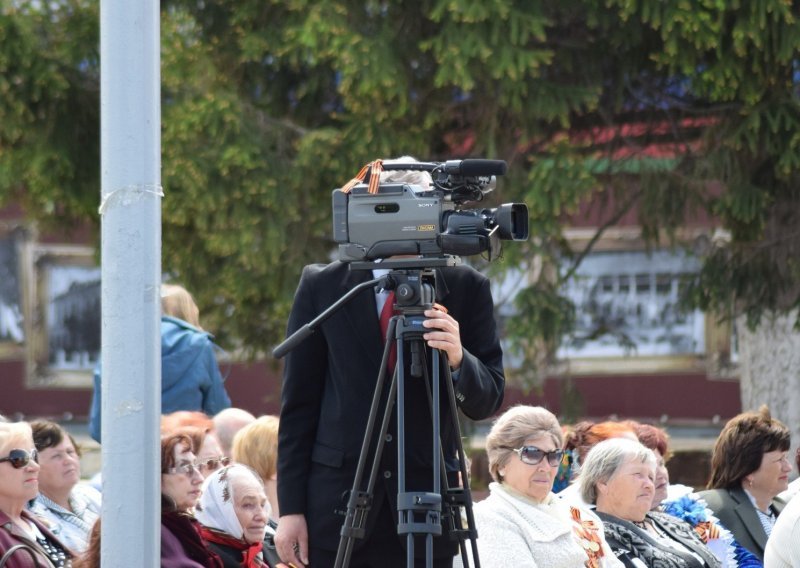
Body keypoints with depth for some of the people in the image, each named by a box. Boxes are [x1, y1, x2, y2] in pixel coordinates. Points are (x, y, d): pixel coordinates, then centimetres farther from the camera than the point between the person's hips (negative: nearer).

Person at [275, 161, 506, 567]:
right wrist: (290, 507, 2)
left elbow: (488, 401, 4)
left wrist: (458, 361, -18)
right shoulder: (322, 286, 5)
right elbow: (298, 404, 7)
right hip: (338, 501, 0)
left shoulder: (466, 288, 5)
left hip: (427, 504, 0)